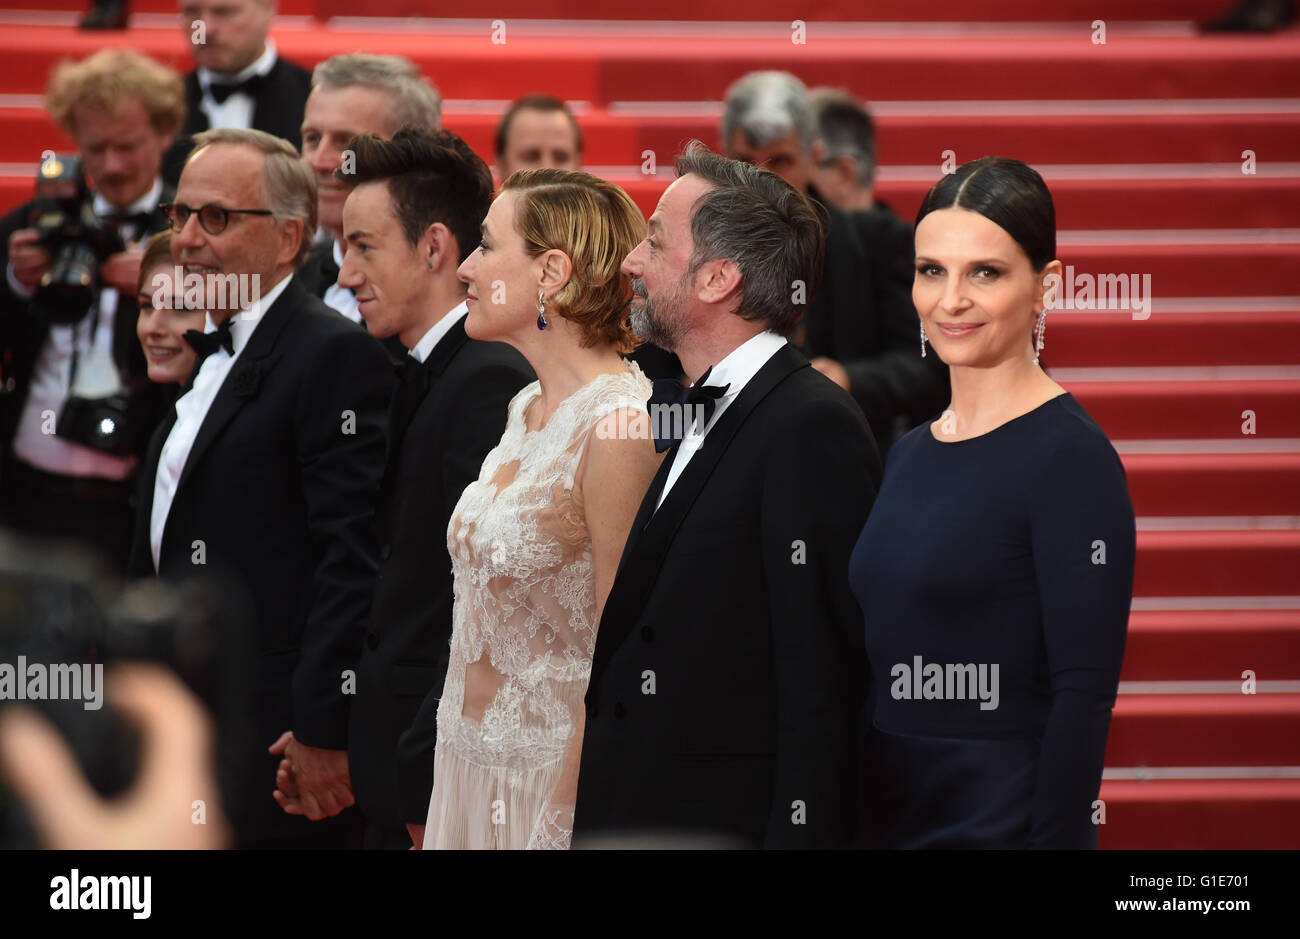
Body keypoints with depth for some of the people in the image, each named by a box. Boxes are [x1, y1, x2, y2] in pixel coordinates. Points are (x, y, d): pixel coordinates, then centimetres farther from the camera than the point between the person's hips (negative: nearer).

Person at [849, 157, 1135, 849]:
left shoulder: (1071, 458, -12)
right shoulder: (910, 453, 11)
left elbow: (1085, 695, -16)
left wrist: (1054, 840, -20)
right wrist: (859, 828, 12)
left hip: (1003, 823, -7)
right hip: (892, 821, 7)